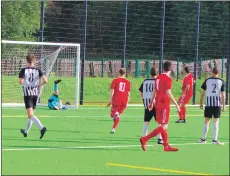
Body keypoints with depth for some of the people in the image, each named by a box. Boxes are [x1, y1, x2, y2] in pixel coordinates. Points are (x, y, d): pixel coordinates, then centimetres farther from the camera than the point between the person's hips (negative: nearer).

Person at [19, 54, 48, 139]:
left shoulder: (24, 70, -6)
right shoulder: (38, 70, 2)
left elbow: (20, 82, -15)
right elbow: (45, 80, -10)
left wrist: (24, 83, 8)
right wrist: (39, 85, 8)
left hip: (27, 94, -5)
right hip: (35, 94, 5)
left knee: (30, 115, -12)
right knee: (31, 114, 19)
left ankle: (42, 128, -32)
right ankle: (26, 131, 32)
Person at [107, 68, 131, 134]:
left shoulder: (115, 80, 1)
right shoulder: (128, 82, 7)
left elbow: (112, 91, -5)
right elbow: (128, 93, 7)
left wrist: (110, 101, -1)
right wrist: (127, 102, 16)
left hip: (116, 100, -2)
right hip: (124, 101, 2)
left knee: (112, 114, 10)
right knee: (118, 116, 13)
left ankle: (115, 113, -26)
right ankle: (113, 129, 2)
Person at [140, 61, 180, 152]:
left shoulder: (158, 78, 11)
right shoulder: (167, 79, -13)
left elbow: (155, 92, 18)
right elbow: (168, 93, -18)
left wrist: (151, 103, 26)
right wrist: (176, 104, -16)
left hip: (158, 104, 9)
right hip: (164, 105, -9)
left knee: (164, 126, 13)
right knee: (163, 126, -9)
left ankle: (166, 146, 15)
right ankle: (144, 139, -17)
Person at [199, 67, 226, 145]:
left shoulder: (207, 80, 2)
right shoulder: (221, 81, 0)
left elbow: (202, 92, 4)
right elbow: (223, 94, -4)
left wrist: (201, 103, 13)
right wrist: (224, 105, 1)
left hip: (208, 103, 1)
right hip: (217, 104, -1)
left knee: (206, 121, 8)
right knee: (216, 122, 0)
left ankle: (203, 139, 13)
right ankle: (215, 140, -3)